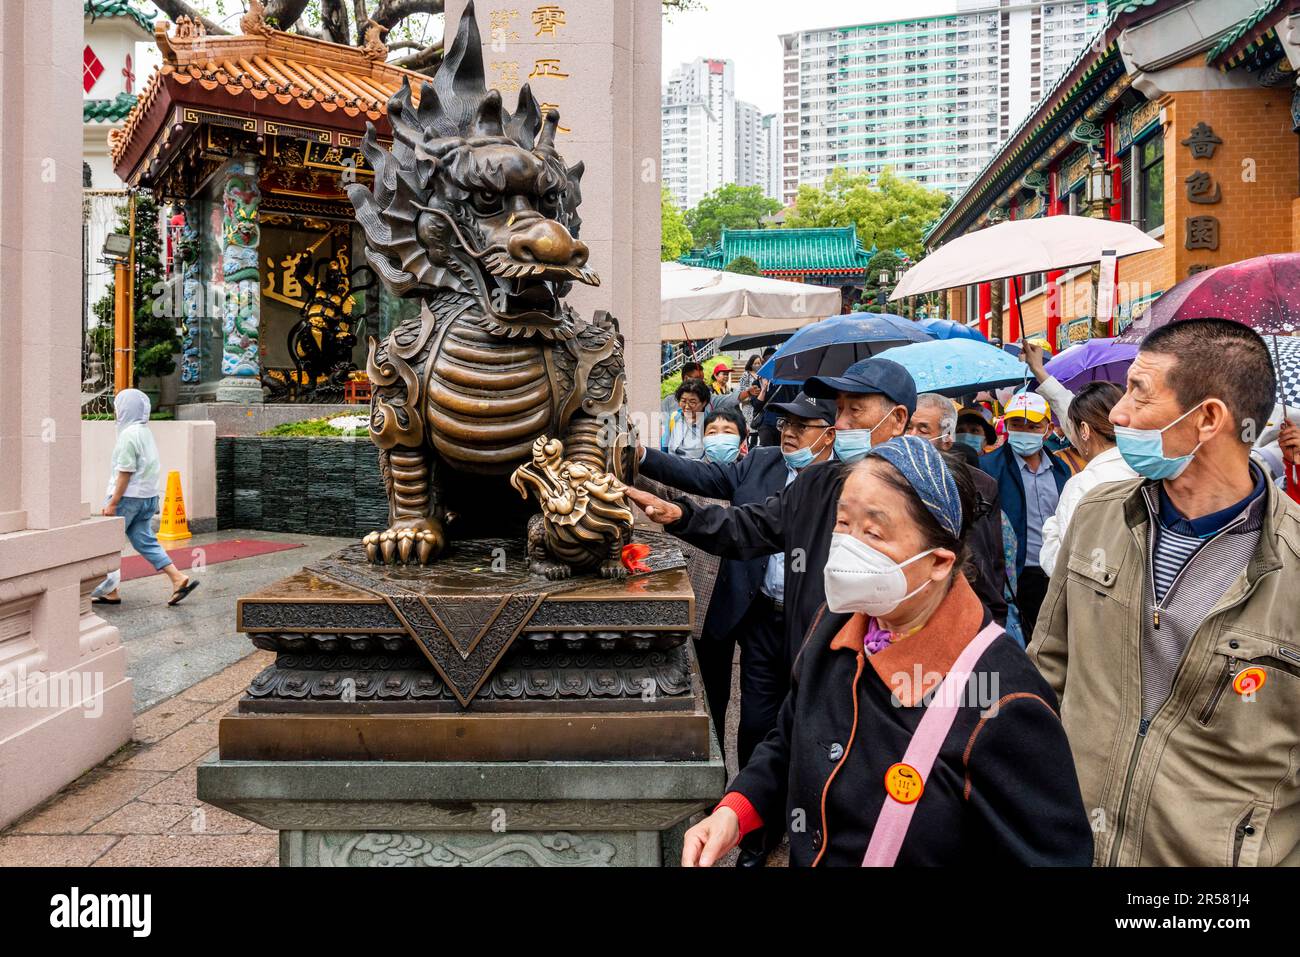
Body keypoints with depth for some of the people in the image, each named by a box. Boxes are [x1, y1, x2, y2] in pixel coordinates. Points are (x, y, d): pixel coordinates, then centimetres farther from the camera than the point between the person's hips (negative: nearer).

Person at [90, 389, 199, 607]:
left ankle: (110, 591, 10)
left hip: (129, 496, -9)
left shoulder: (129, 434, -16)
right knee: (144, 540, 10)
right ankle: (179, 578, 1)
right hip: (148, 497, 9)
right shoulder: (146, 432, 12)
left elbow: (125, 473, -19)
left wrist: (112, 503, -17)